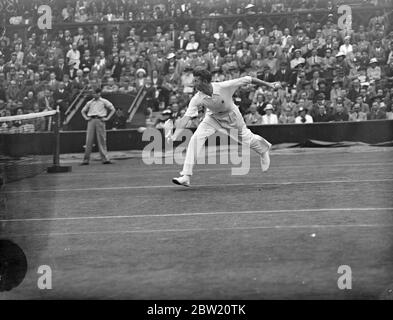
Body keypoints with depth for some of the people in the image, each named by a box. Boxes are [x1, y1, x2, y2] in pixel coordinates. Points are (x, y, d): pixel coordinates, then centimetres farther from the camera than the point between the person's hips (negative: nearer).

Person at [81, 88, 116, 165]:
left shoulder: (104, 102, 10)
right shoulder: (90, 102, 19)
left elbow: (113, 109, 8)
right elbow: (83, 111, 30)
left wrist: (107, 118, -1)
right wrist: (86, 118, 12)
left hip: (100, 120, -2)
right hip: (91, 120, 2)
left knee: (102, 140, -6)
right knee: (89, 140, -4)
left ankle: (105, 159, -6)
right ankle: (86, 159, -3)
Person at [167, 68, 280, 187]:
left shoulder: (224, 87, -34)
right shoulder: (197, 99, -26)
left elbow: (247, 79, -26)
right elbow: (187, 117, -29)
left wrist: (268, 84, -20)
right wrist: (175, 135, -42)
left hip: (231, 116, -2)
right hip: (212, 118, 2)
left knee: (246, 139, 11)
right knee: (196, 138, -18)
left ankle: (264, 148, 50)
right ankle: (186, 176, -18)